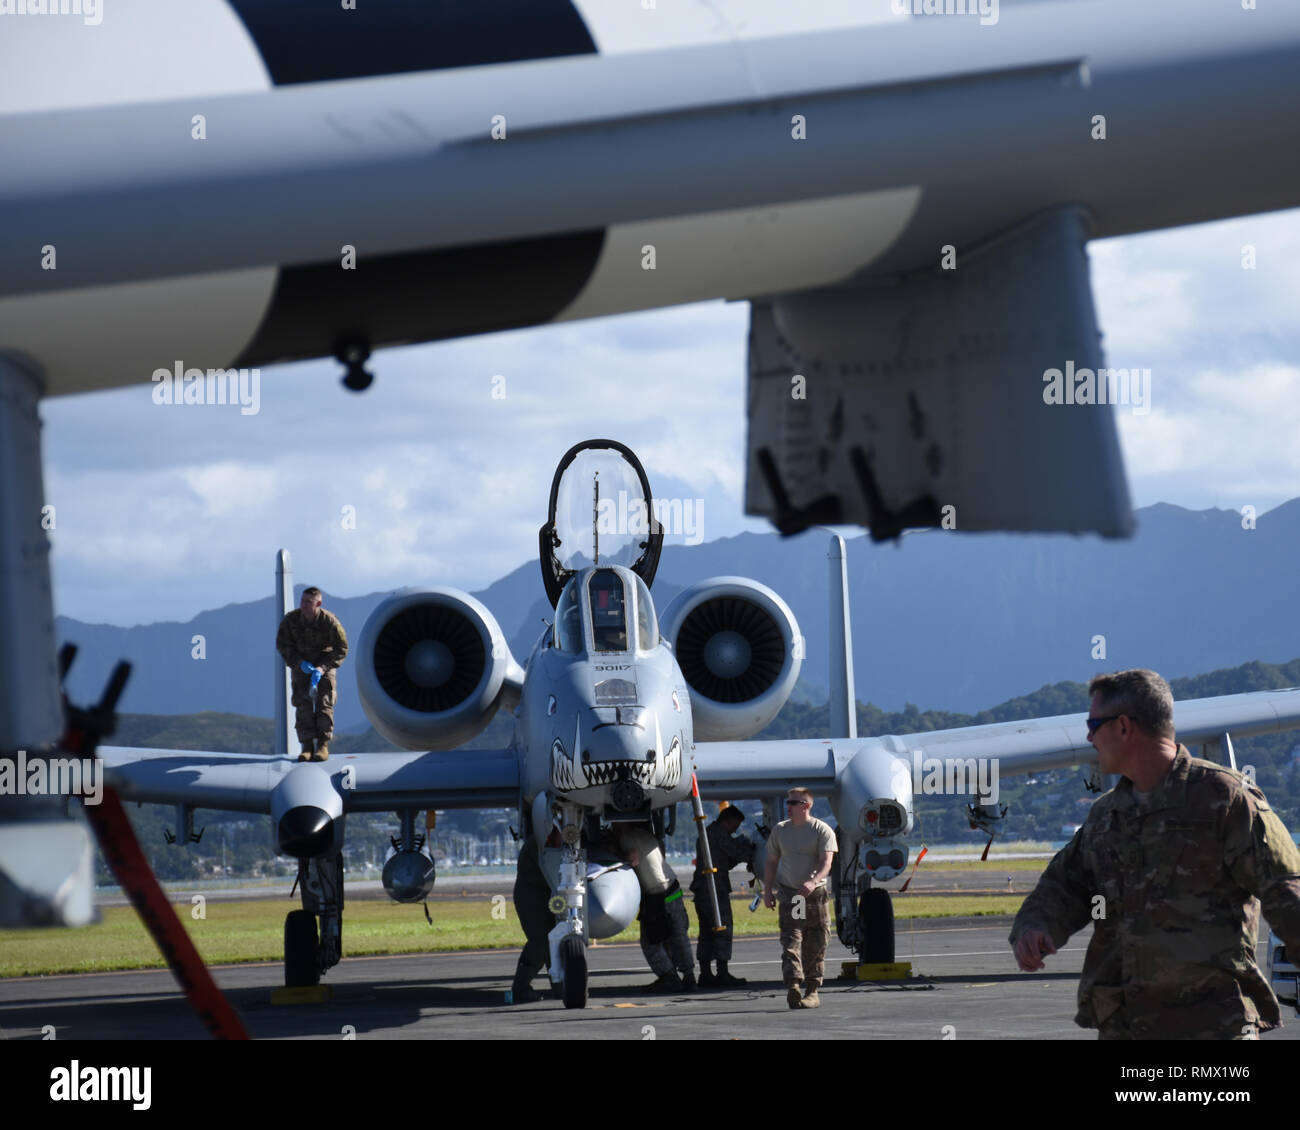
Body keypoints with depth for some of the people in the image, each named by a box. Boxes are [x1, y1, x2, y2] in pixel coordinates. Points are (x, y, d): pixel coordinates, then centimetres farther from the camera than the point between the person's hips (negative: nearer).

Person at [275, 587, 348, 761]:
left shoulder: (330, 621, -24)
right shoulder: (291, 619, -19)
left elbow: (342, 649, -14)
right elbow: (282, 645, -7)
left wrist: (323, 668, -24)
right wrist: (299, 663, -20)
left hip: (324, 662, -1)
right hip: (300, 663, 1)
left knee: (324, 701, -10)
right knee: (302, 703, -8)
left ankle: (323, 745, -5)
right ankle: (307, 745, -7)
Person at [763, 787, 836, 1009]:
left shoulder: (822, 830, -4)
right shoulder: (780, 830, 10)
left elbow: (826, 862, -14)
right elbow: (771, 862, 16)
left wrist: (813, 882, -32)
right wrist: (767, 890, 5)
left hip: (816, 894, -2)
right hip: (789, 895, 2)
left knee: (815, 946, 2)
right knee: (790, 942, -13)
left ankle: (812, 991, 11)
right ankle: (793, 987, -24)